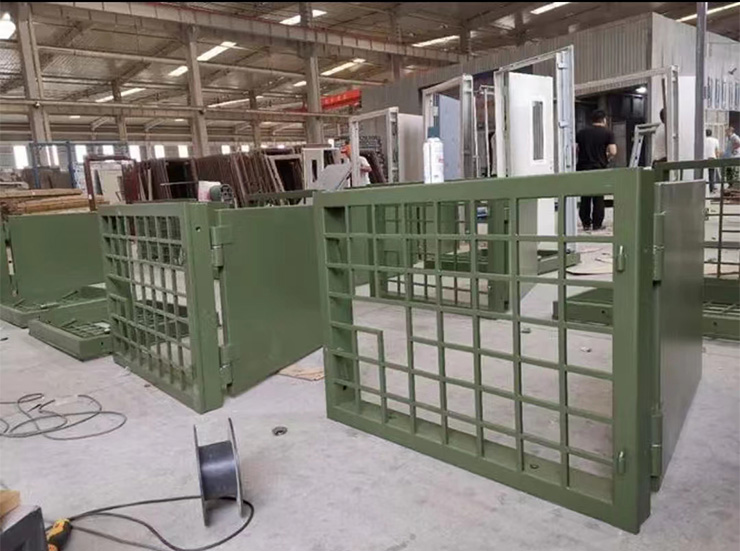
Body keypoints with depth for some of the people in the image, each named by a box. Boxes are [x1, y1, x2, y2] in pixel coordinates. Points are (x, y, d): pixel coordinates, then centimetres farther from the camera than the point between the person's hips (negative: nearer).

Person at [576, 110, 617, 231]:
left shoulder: (581, 132, 8)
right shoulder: (607, 133, -1)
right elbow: (613, 152, -10)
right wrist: (606, 158, 10)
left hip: (583, 167, 3)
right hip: (599, 167, -3)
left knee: (585, 197, 10)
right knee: (598, 198, 5)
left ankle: (586, 223, 12)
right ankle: (597, 224, 7)